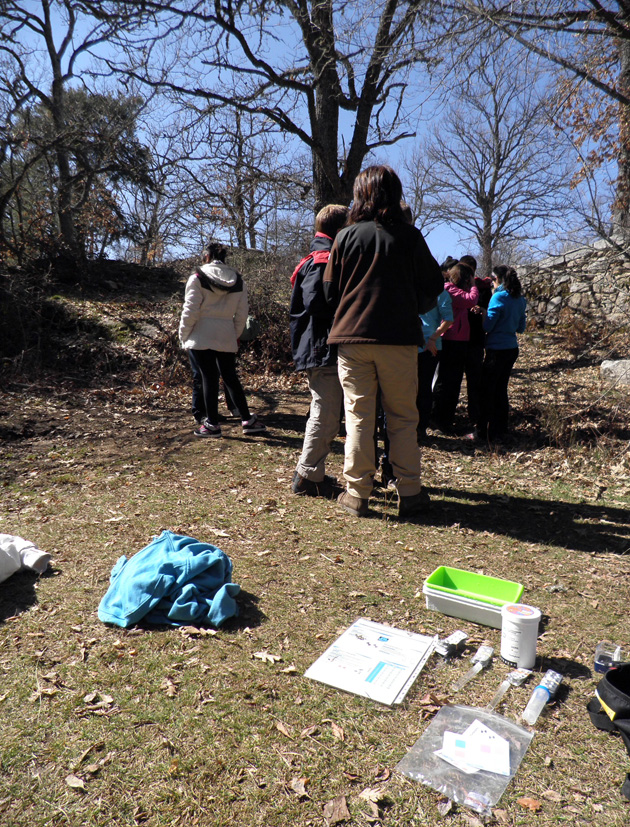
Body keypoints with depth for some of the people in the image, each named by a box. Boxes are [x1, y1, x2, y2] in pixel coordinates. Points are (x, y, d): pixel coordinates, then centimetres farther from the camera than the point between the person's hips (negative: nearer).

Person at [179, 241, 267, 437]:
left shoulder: (198, 277, -5)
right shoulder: (239, 281, 8)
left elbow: (190, 311, -9)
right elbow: (241, 315, 8)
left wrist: (183, 337, 0)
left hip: (201, 338, -4)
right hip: (227, 339, 4)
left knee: (209, 379, 2)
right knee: (230, 377, 13)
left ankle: (212, 424, 10)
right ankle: (247, 420, 16)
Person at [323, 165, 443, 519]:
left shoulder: (346, 236, 4)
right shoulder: (410, 236, 3)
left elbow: (330, 290, 7)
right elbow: (433, 285, 7)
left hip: (352, 336, 1)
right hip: (399, 337, 0)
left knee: (358, 416, 7)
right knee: (403, 417, 7)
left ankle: (357, 493, 10)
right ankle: (410, 493, 11)